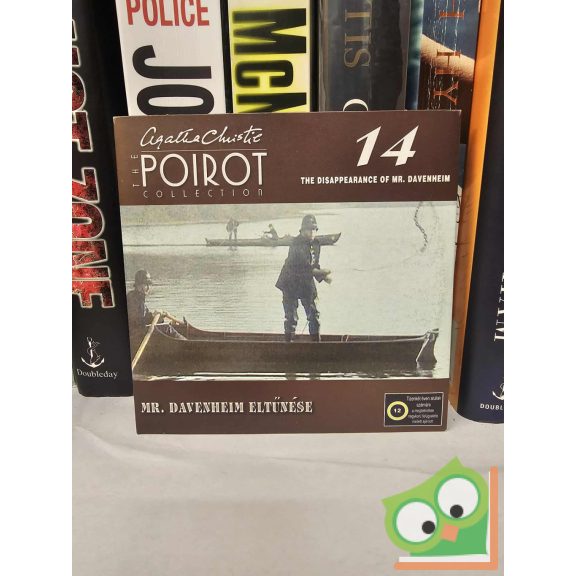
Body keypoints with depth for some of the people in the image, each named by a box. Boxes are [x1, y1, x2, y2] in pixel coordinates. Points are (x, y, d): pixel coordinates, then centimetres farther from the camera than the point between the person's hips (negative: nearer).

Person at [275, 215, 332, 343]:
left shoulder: (316, 243, 5)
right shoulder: (296, 244, -18)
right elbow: (299, 267, -27)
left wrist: (323, 276, -6)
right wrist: (319, 272, -29)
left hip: (307, 284, 7)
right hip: (291, 285, -6)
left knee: (314, 315, 7)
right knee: (291, 317, -2)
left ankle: (316, 341, 18)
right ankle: (288, 341, 10)